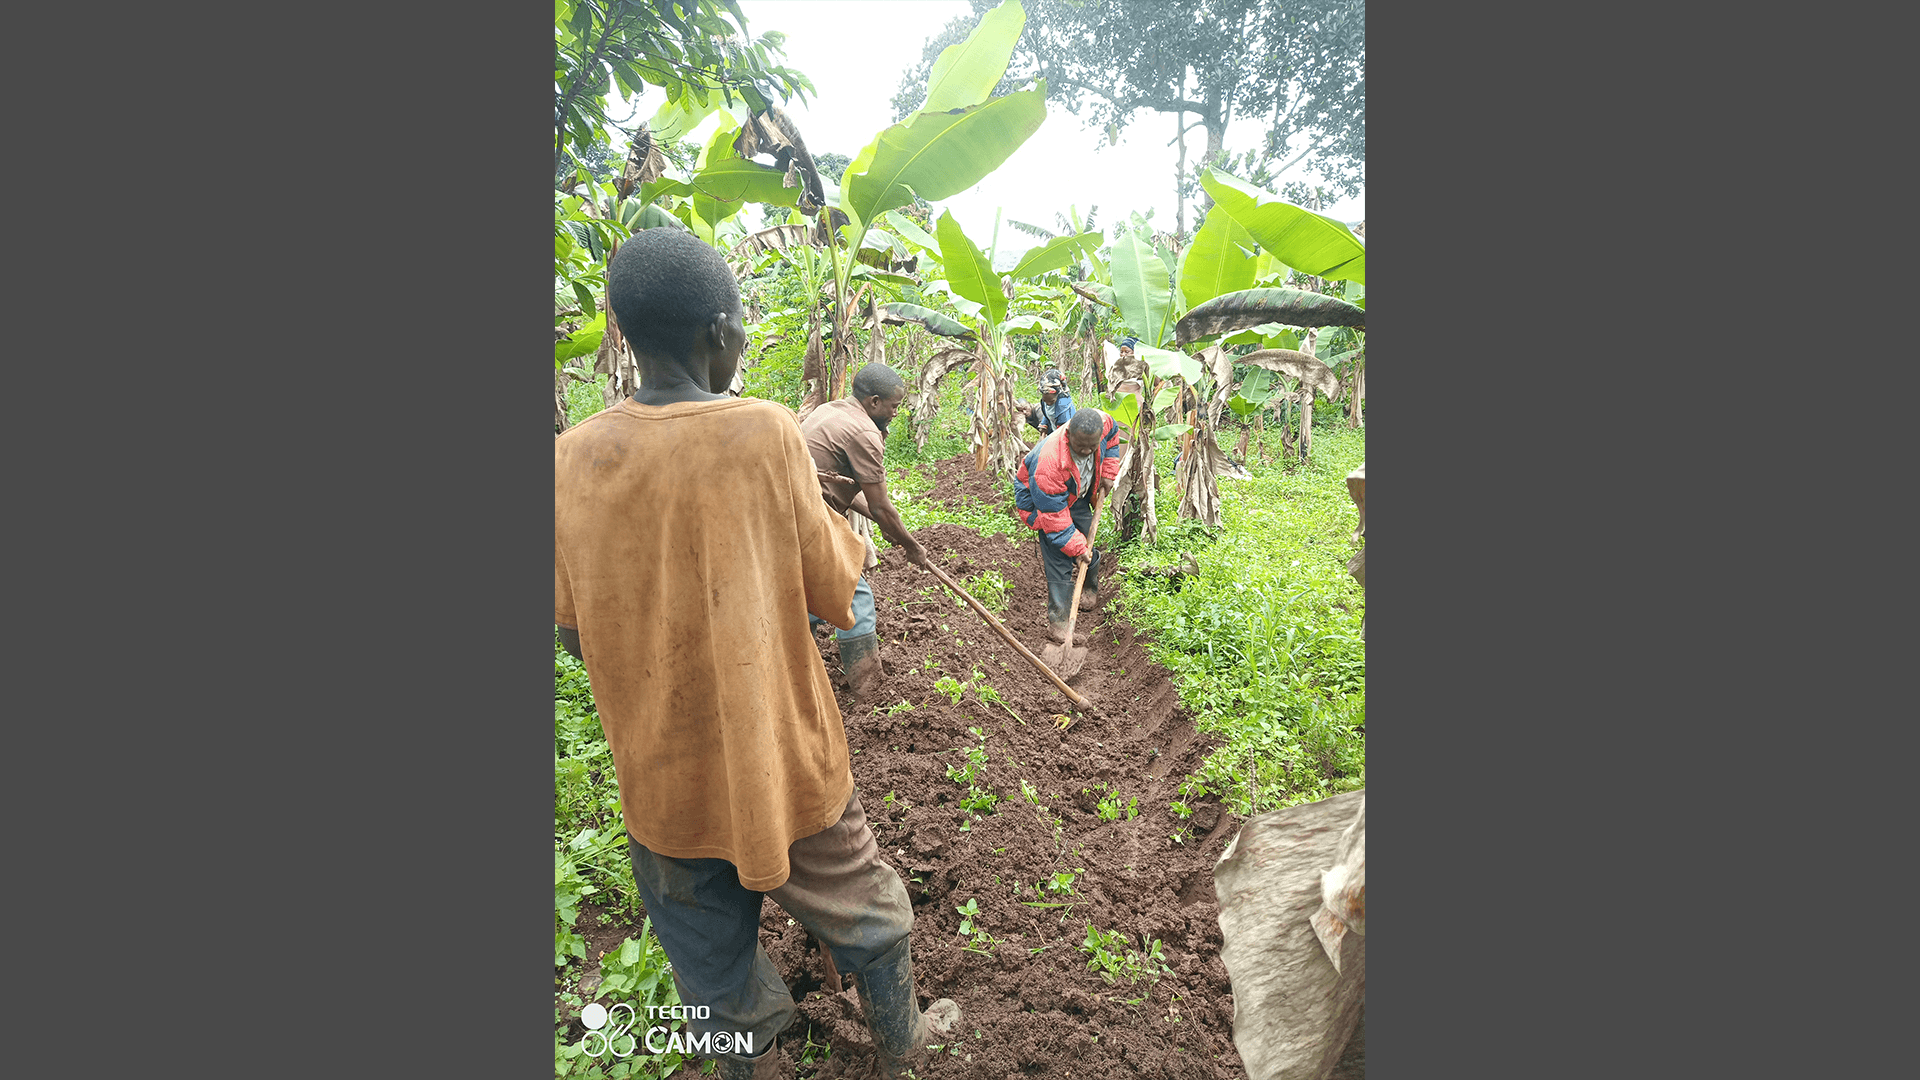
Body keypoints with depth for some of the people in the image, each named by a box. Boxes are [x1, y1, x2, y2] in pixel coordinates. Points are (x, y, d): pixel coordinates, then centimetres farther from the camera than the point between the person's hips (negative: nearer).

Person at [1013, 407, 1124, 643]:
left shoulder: (1103, 422, -28)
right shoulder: (1049, 462, -44)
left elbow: (1113, 436, 2)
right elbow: (1054, 515, -34)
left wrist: (1108, 472, -4)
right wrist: (1077, 547, -29)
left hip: (1077, 494, 6)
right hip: (1042, 499, -6)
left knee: (1087, 541, 14)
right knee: (1059, 559, -11)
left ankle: (1091, 587, 45)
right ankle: (1058, 620, -2)